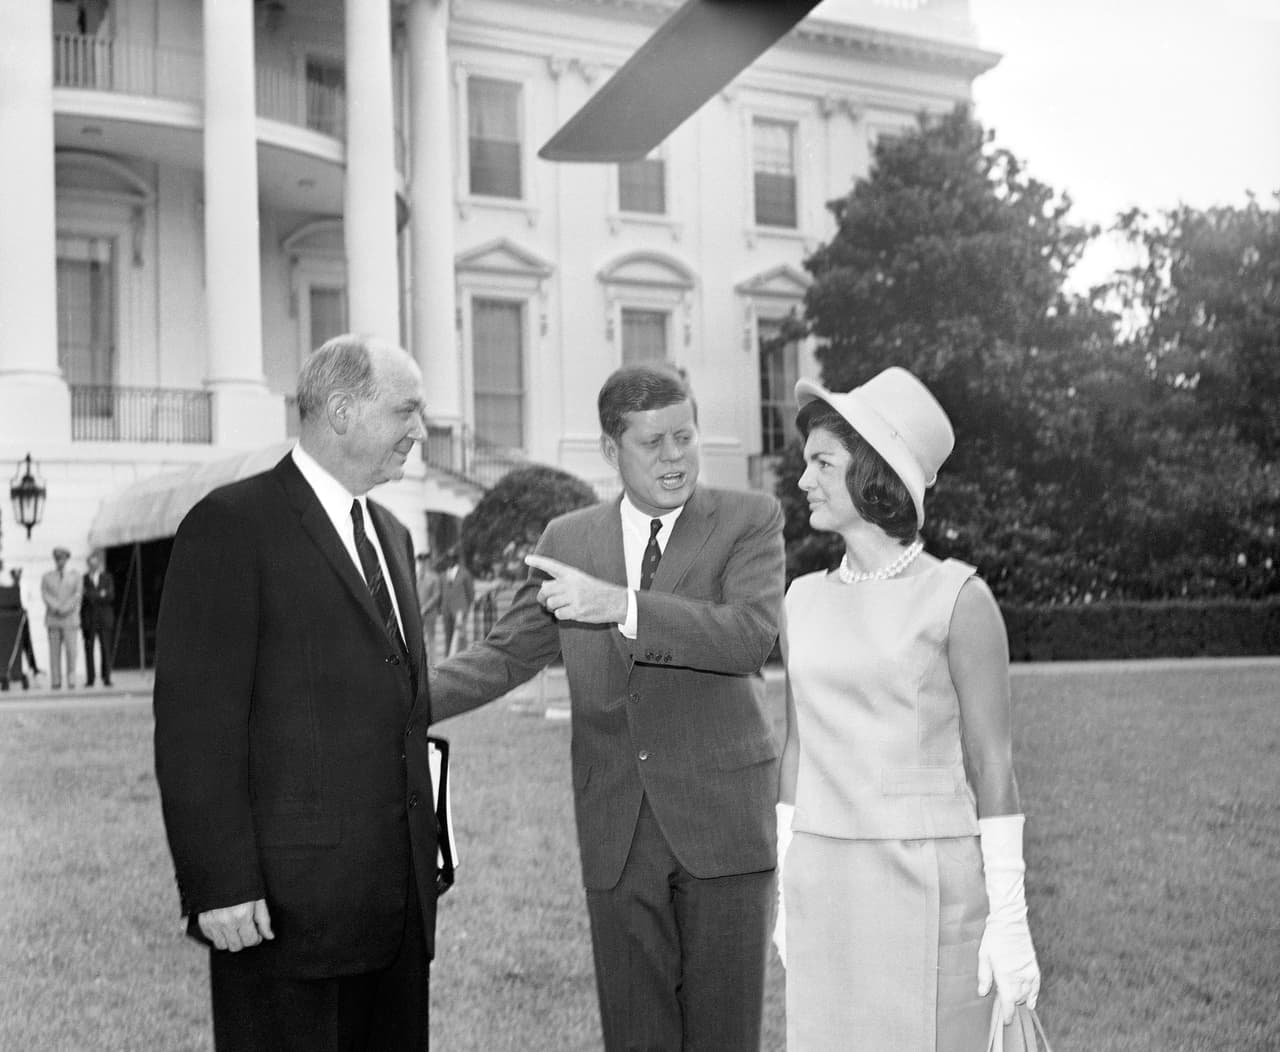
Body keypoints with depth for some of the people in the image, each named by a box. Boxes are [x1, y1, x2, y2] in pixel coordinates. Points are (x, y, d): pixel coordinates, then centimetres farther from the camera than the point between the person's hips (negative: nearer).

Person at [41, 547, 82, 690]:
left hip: (70, 618, -1)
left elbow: (77, 596, -1)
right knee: (54, 650, -3)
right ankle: (55, 682, -2)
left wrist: (65, 609, -14)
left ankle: (71, 681, -5)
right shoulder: (46, 577, 12)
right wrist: (56, 608, -14)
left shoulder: (75, 577, 10)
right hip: (53, 619, 1)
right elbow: (45, 595, 0)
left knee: (70, 649, -7)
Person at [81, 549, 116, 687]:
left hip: (104, 619, 1)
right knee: (88, 649, -3)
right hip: (88, 620, -1)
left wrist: (92, 595, -6)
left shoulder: (107, 578, 11)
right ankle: (89, 679, 0)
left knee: (106, 648, -4)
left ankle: (106, 678, -2)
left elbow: (110, 596, 1)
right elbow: (82, 597, 0)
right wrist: (100, 595, -3)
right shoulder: (83, 578, 6)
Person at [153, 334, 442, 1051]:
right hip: (284, 907, -7)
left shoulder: (392, 536, 18)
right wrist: (221, 885, -17)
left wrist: (425, 855, 15)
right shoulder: (232, 526, -8)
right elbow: (196, 721, -13)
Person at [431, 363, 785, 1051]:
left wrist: (622, 605, -27)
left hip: (723, 816, -2)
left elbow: (751, 635, -18)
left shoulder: (750, 521, -2)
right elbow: (507, 654, 10)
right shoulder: (568, 539, 9)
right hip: (617, 829, 3)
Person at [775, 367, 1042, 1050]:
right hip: (824, 885, 5)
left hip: (930, 884, -5)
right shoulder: (804, 600, 8)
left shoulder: (957, 600, -8)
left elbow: (992, 767, -7)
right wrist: (785, 892, 14)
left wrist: (1008, 917, -8)